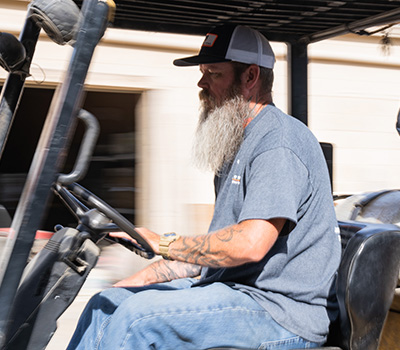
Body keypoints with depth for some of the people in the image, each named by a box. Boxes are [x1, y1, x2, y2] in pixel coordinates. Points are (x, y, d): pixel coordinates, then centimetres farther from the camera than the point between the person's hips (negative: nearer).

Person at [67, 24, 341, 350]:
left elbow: (250, 244, -26)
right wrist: (143, 278, 11)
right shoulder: (237, 145, 19)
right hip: (231, 290, 10)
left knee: (138, 315, -22)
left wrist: (164, 243, -14)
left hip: (280, 311, -10)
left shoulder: (281, 142, -15)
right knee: (106, 304, 4)